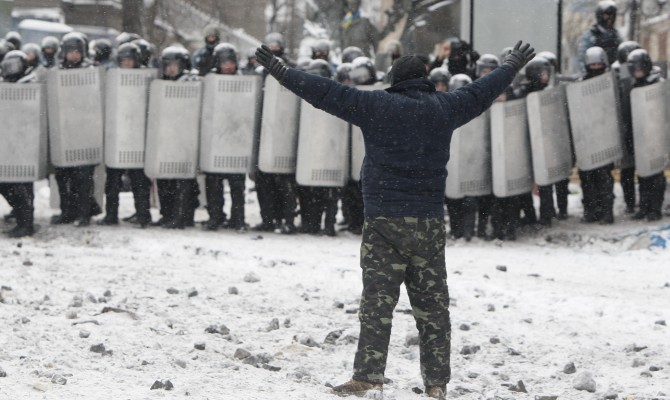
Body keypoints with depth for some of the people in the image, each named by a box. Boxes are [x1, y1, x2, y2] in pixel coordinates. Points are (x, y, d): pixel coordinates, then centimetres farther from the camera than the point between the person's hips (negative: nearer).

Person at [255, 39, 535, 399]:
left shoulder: (377, 106, -5)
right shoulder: (444, 108, 8)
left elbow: (329, 94, -6)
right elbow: (481, 92, 24)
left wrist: (283, 73, 1)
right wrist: (512, 67, 42)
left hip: (385, 222, -4)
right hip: (430, 221, 4)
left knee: (377, 303, -5)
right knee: (432, 304, 8)